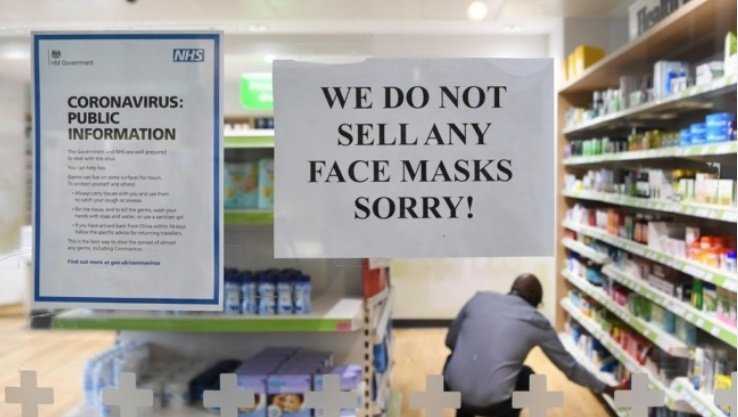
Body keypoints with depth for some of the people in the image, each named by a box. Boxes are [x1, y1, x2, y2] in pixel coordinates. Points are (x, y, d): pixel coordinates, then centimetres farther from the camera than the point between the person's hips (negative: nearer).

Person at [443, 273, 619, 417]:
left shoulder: (479, 298, 12)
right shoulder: (538, 322, 9)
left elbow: (450, 341, 20)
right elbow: (570, 366, 20)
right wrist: (605, 388, 35)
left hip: (452, 390, 1)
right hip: (492, 403, -1)